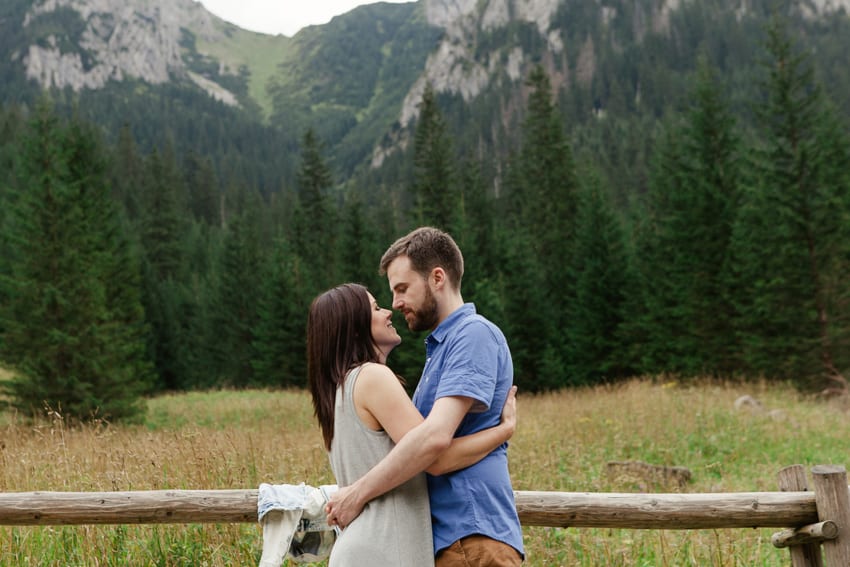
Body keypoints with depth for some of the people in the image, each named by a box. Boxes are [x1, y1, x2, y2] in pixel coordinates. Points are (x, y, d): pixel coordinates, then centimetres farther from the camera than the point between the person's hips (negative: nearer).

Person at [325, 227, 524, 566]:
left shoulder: (474, 334, -12)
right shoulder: (440, 346, 20)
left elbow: (436, 436, -23)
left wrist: (357, 494, -15)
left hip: (473, 539, -9)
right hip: (443, 537, 9)